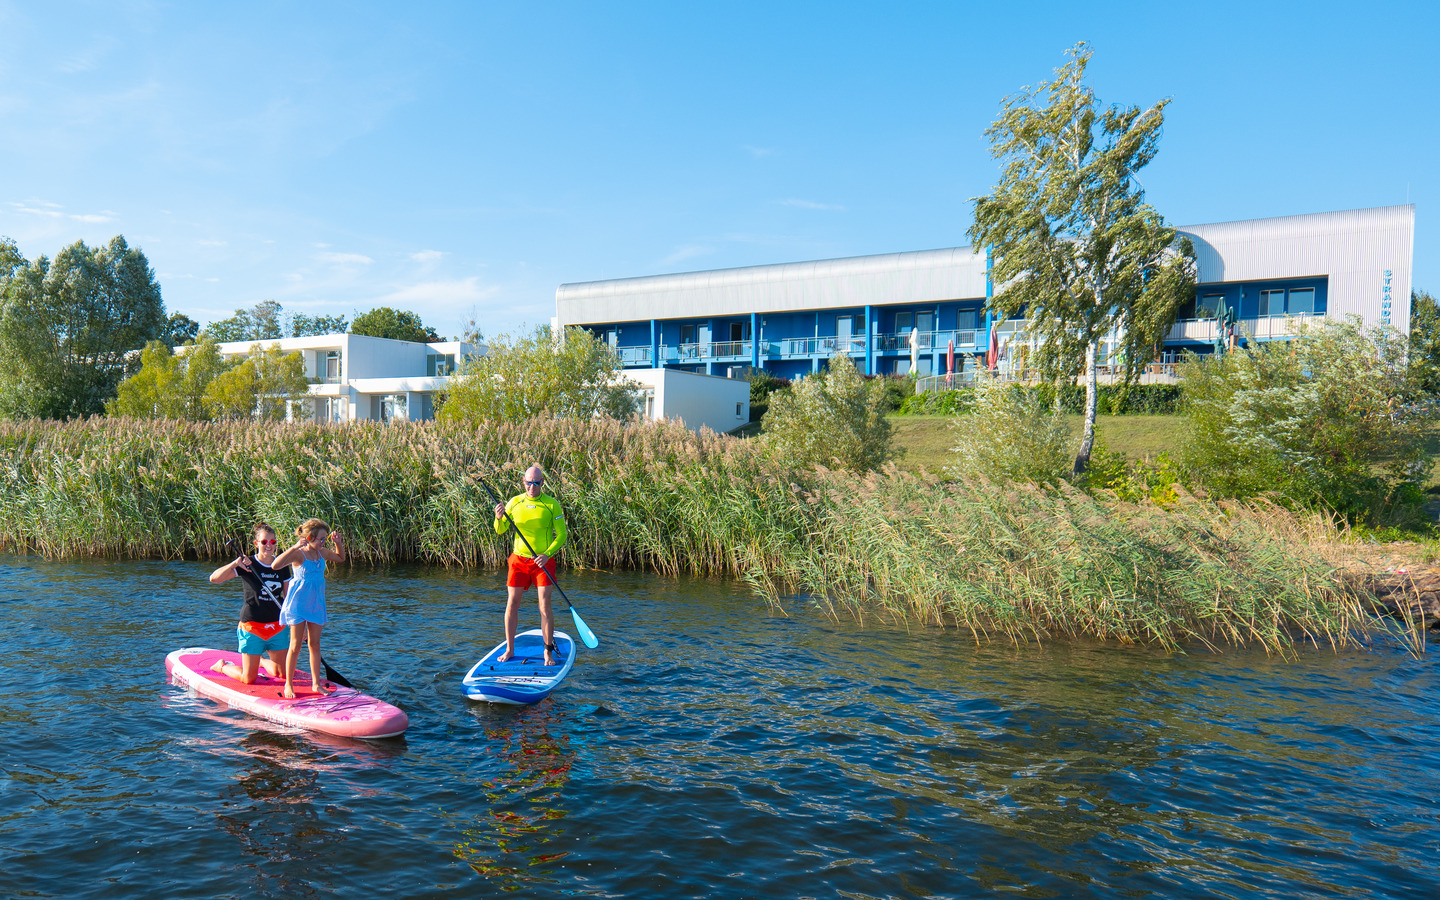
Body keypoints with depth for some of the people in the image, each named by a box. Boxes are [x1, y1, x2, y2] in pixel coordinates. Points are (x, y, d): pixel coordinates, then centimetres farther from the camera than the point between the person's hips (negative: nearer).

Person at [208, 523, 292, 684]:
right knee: (248, 679, 1)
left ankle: (260, 661, 38)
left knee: (283, 673, 8)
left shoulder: (282, 566, 4)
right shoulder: (247, 564, -9)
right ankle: (222, 666, 30)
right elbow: (214, 579, -18)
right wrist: (235, 563, -31)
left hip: (277, 625, 4)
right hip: (252, 625, -4)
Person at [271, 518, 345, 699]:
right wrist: (295, 547, -37)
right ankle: (288, 685, 13)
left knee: (315, 644, 10)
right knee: (295, 645, 0)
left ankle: (316, 683, 17)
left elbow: (341, 558, 23)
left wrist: (338, 543, 6)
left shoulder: (322, 552, 4)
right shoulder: (298, 554, -15)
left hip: (316, 604, 6)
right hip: (298, 603, -6)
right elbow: (276, 564, -32)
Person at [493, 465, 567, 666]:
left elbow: (561, 535, -4)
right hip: (519, 559, 2)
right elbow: (500, 531, 5)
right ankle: (509, 649, 18)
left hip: (543, 561, -2)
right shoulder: (515, 502, 3)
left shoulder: (551, 504, -5)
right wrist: (499, 518, -18)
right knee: (512, 604, 4)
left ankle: (548, 653, 5)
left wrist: (547, 554, -19)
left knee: (545, 606, -6)